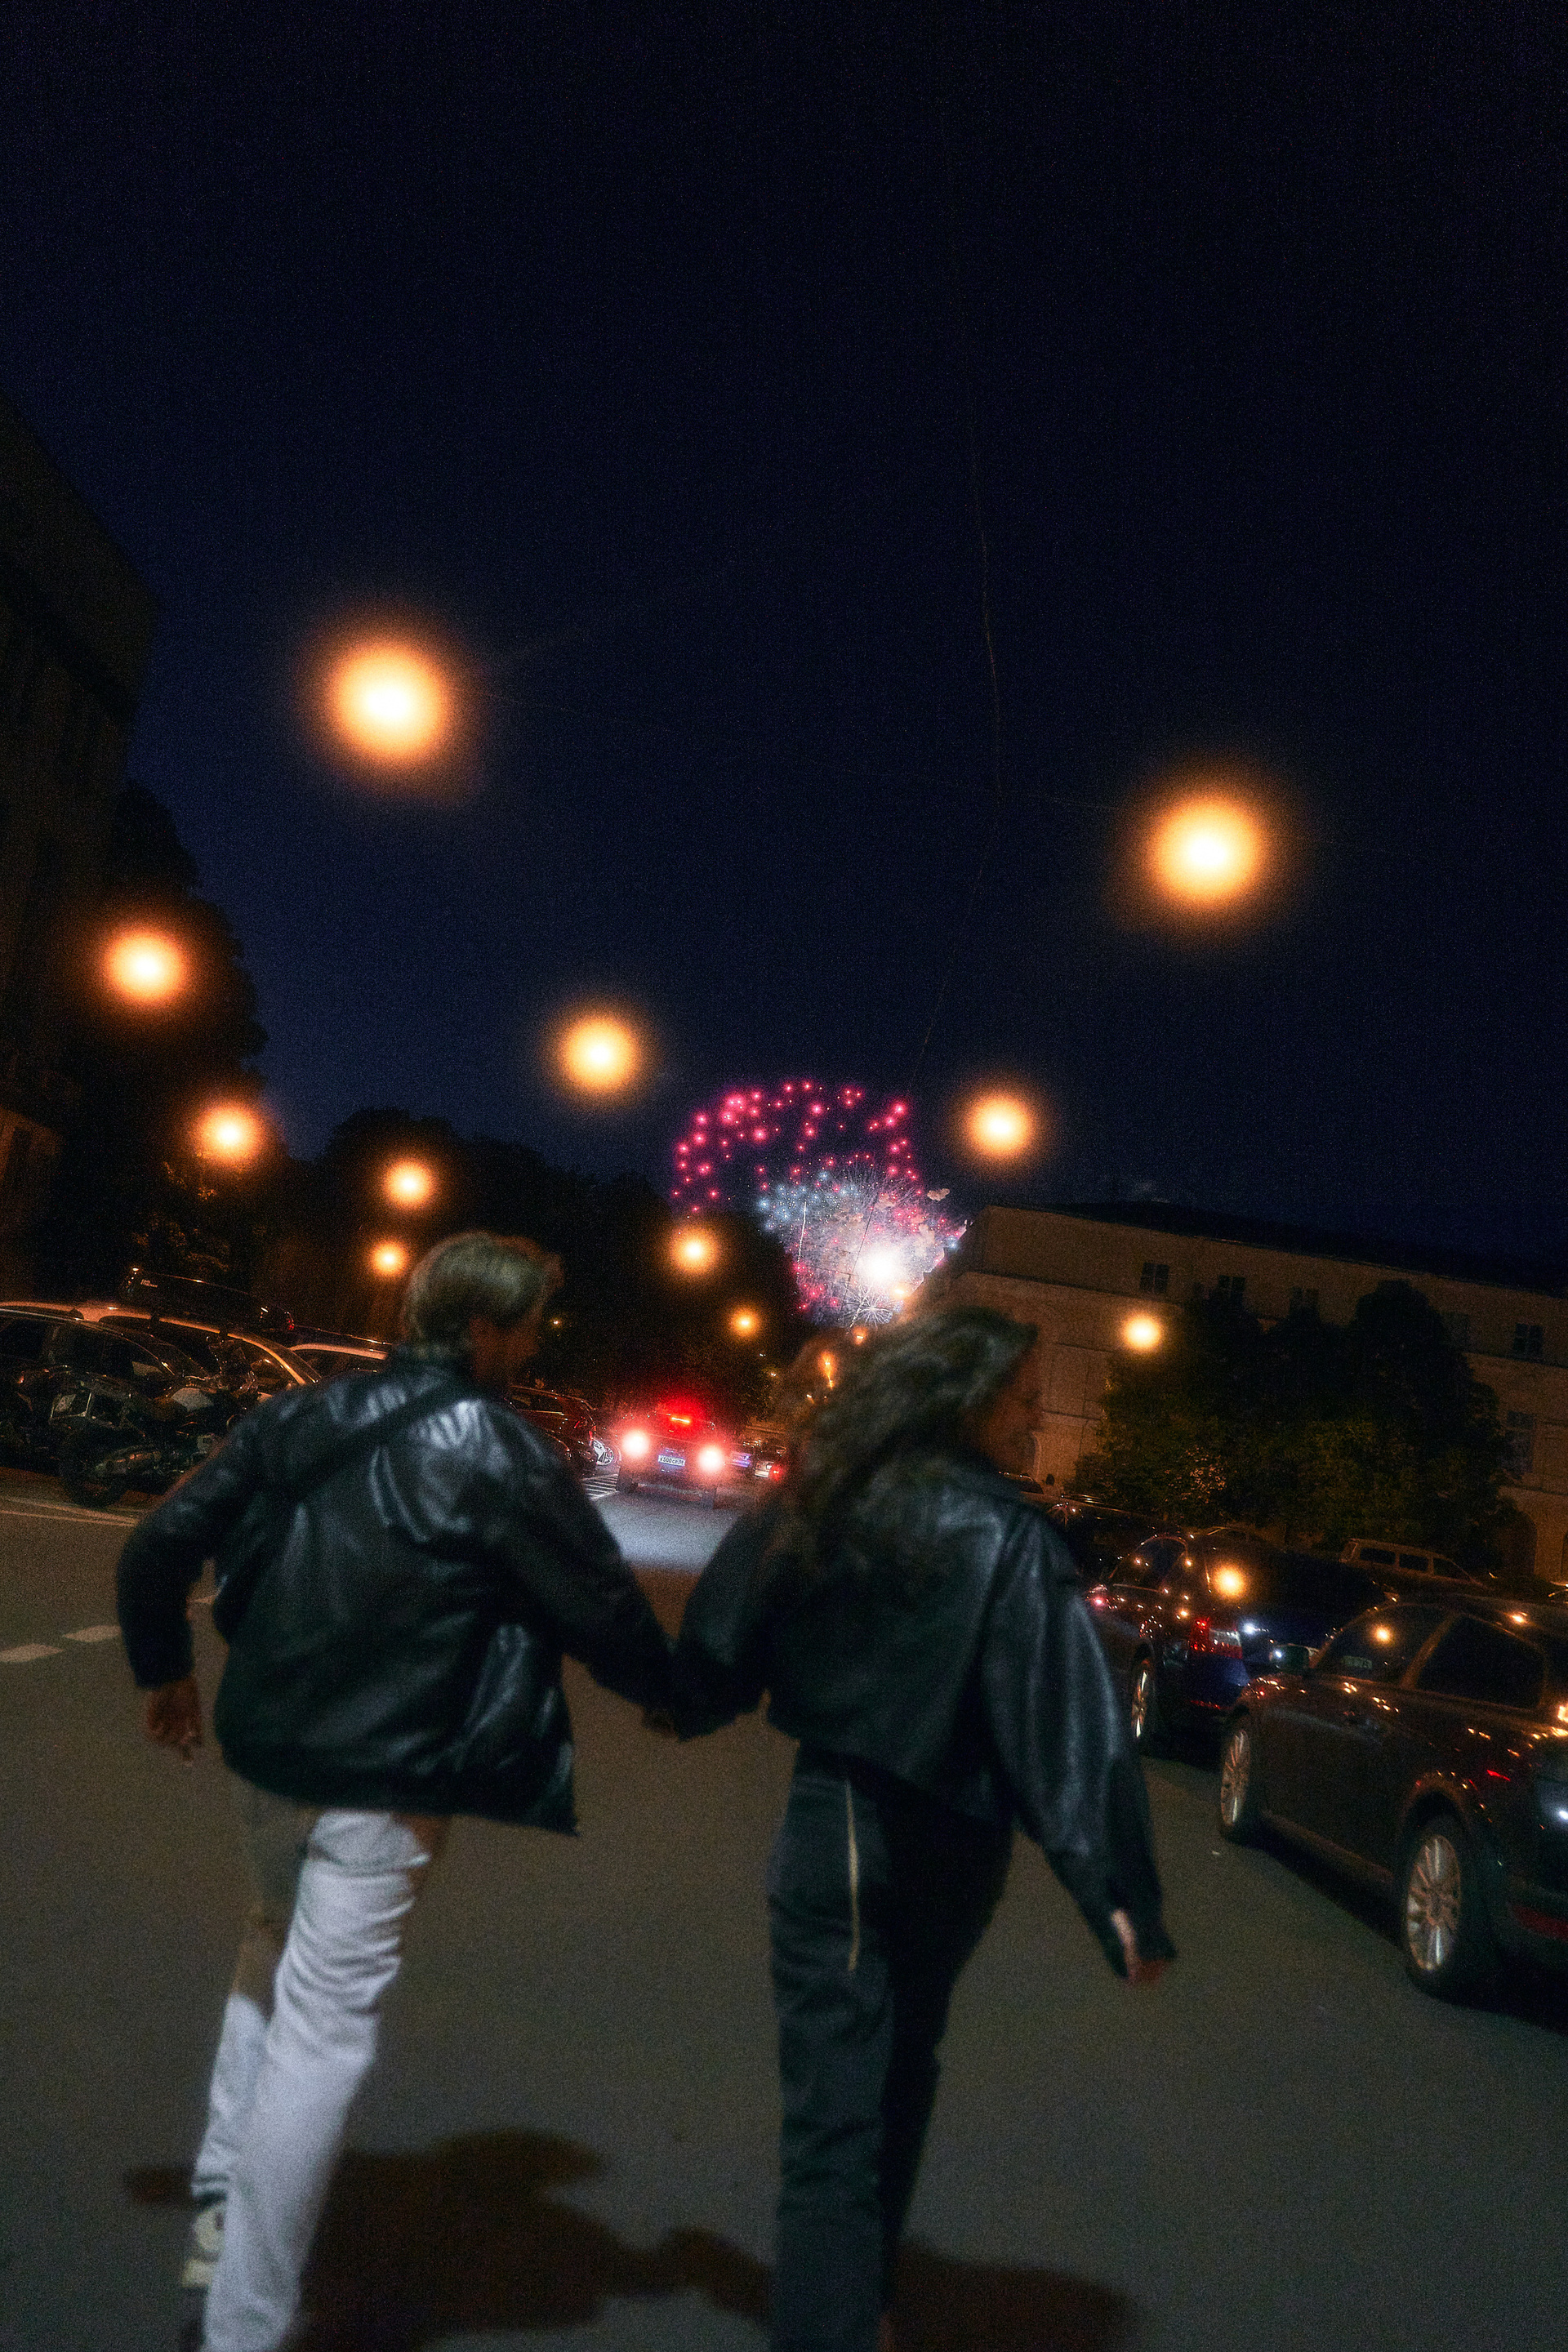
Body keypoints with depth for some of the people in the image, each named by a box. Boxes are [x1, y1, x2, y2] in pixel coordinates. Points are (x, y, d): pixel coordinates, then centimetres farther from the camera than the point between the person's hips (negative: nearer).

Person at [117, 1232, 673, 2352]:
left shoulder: (303, 1413, 1)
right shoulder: (503, 1453, -15)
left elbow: (162, 1541, 4)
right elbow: (604, 1610, -10)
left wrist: (165, 1669, 19)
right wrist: (672, 1688, 10)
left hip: (268, 1745, 7)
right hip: (386, 1775, -7)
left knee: (279, 1947, 30)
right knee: (322, 2034, 5)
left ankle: (224, 2204, 37)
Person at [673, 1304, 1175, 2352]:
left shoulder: (815, 1503, -7)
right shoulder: (1006, 1537, -18)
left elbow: (720, 1646, 3)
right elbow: (1064, 1725, -22)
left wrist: (685, 1709, 22)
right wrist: (1120, 1894, -19)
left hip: (831, 1826, 1)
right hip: (946, 1846, 0)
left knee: (834, 2107, 7)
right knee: (899, 2078, 23)